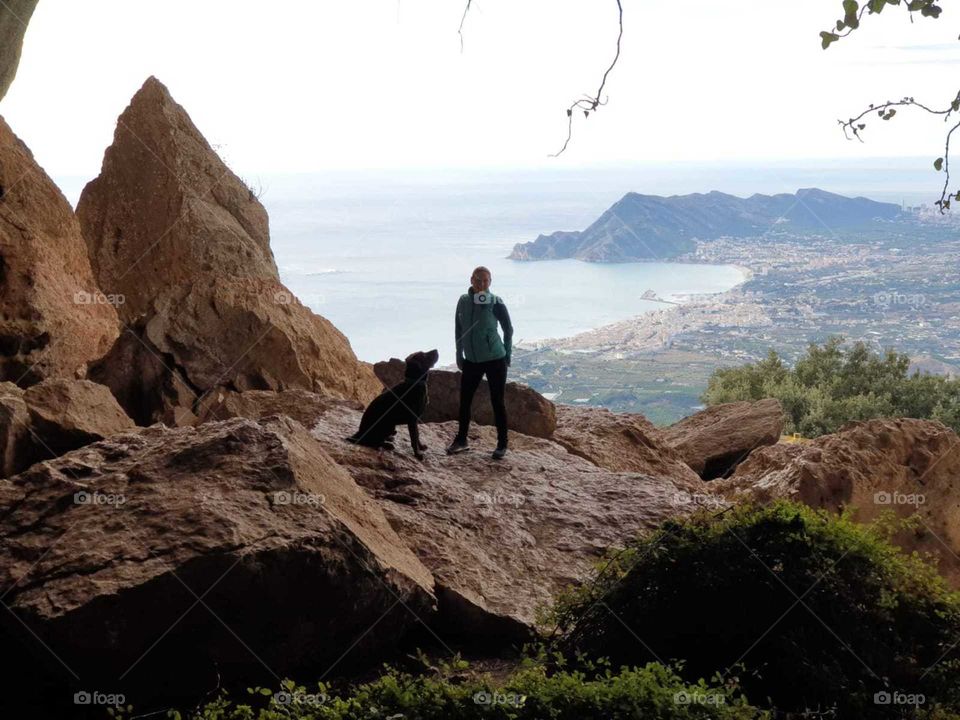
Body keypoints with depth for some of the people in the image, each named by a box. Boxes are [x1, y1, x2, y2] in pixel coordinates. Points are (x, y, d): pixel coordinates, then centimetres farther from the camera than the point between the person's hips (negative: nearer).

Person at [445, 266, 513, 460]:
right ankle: (461, 439, 27)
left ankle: (502, 445, 13)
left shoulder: (496, 303, -13)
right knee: (464, 399, 10)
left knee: (497, 401, 2)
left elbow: (508, 330, -2)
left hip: (495, 360, -4)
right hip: (471, 360, 4)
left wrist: (507, 355, 0)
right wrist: (459, 354, 11)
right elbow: (458, 329, 10)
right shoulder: (463, 301, -2)